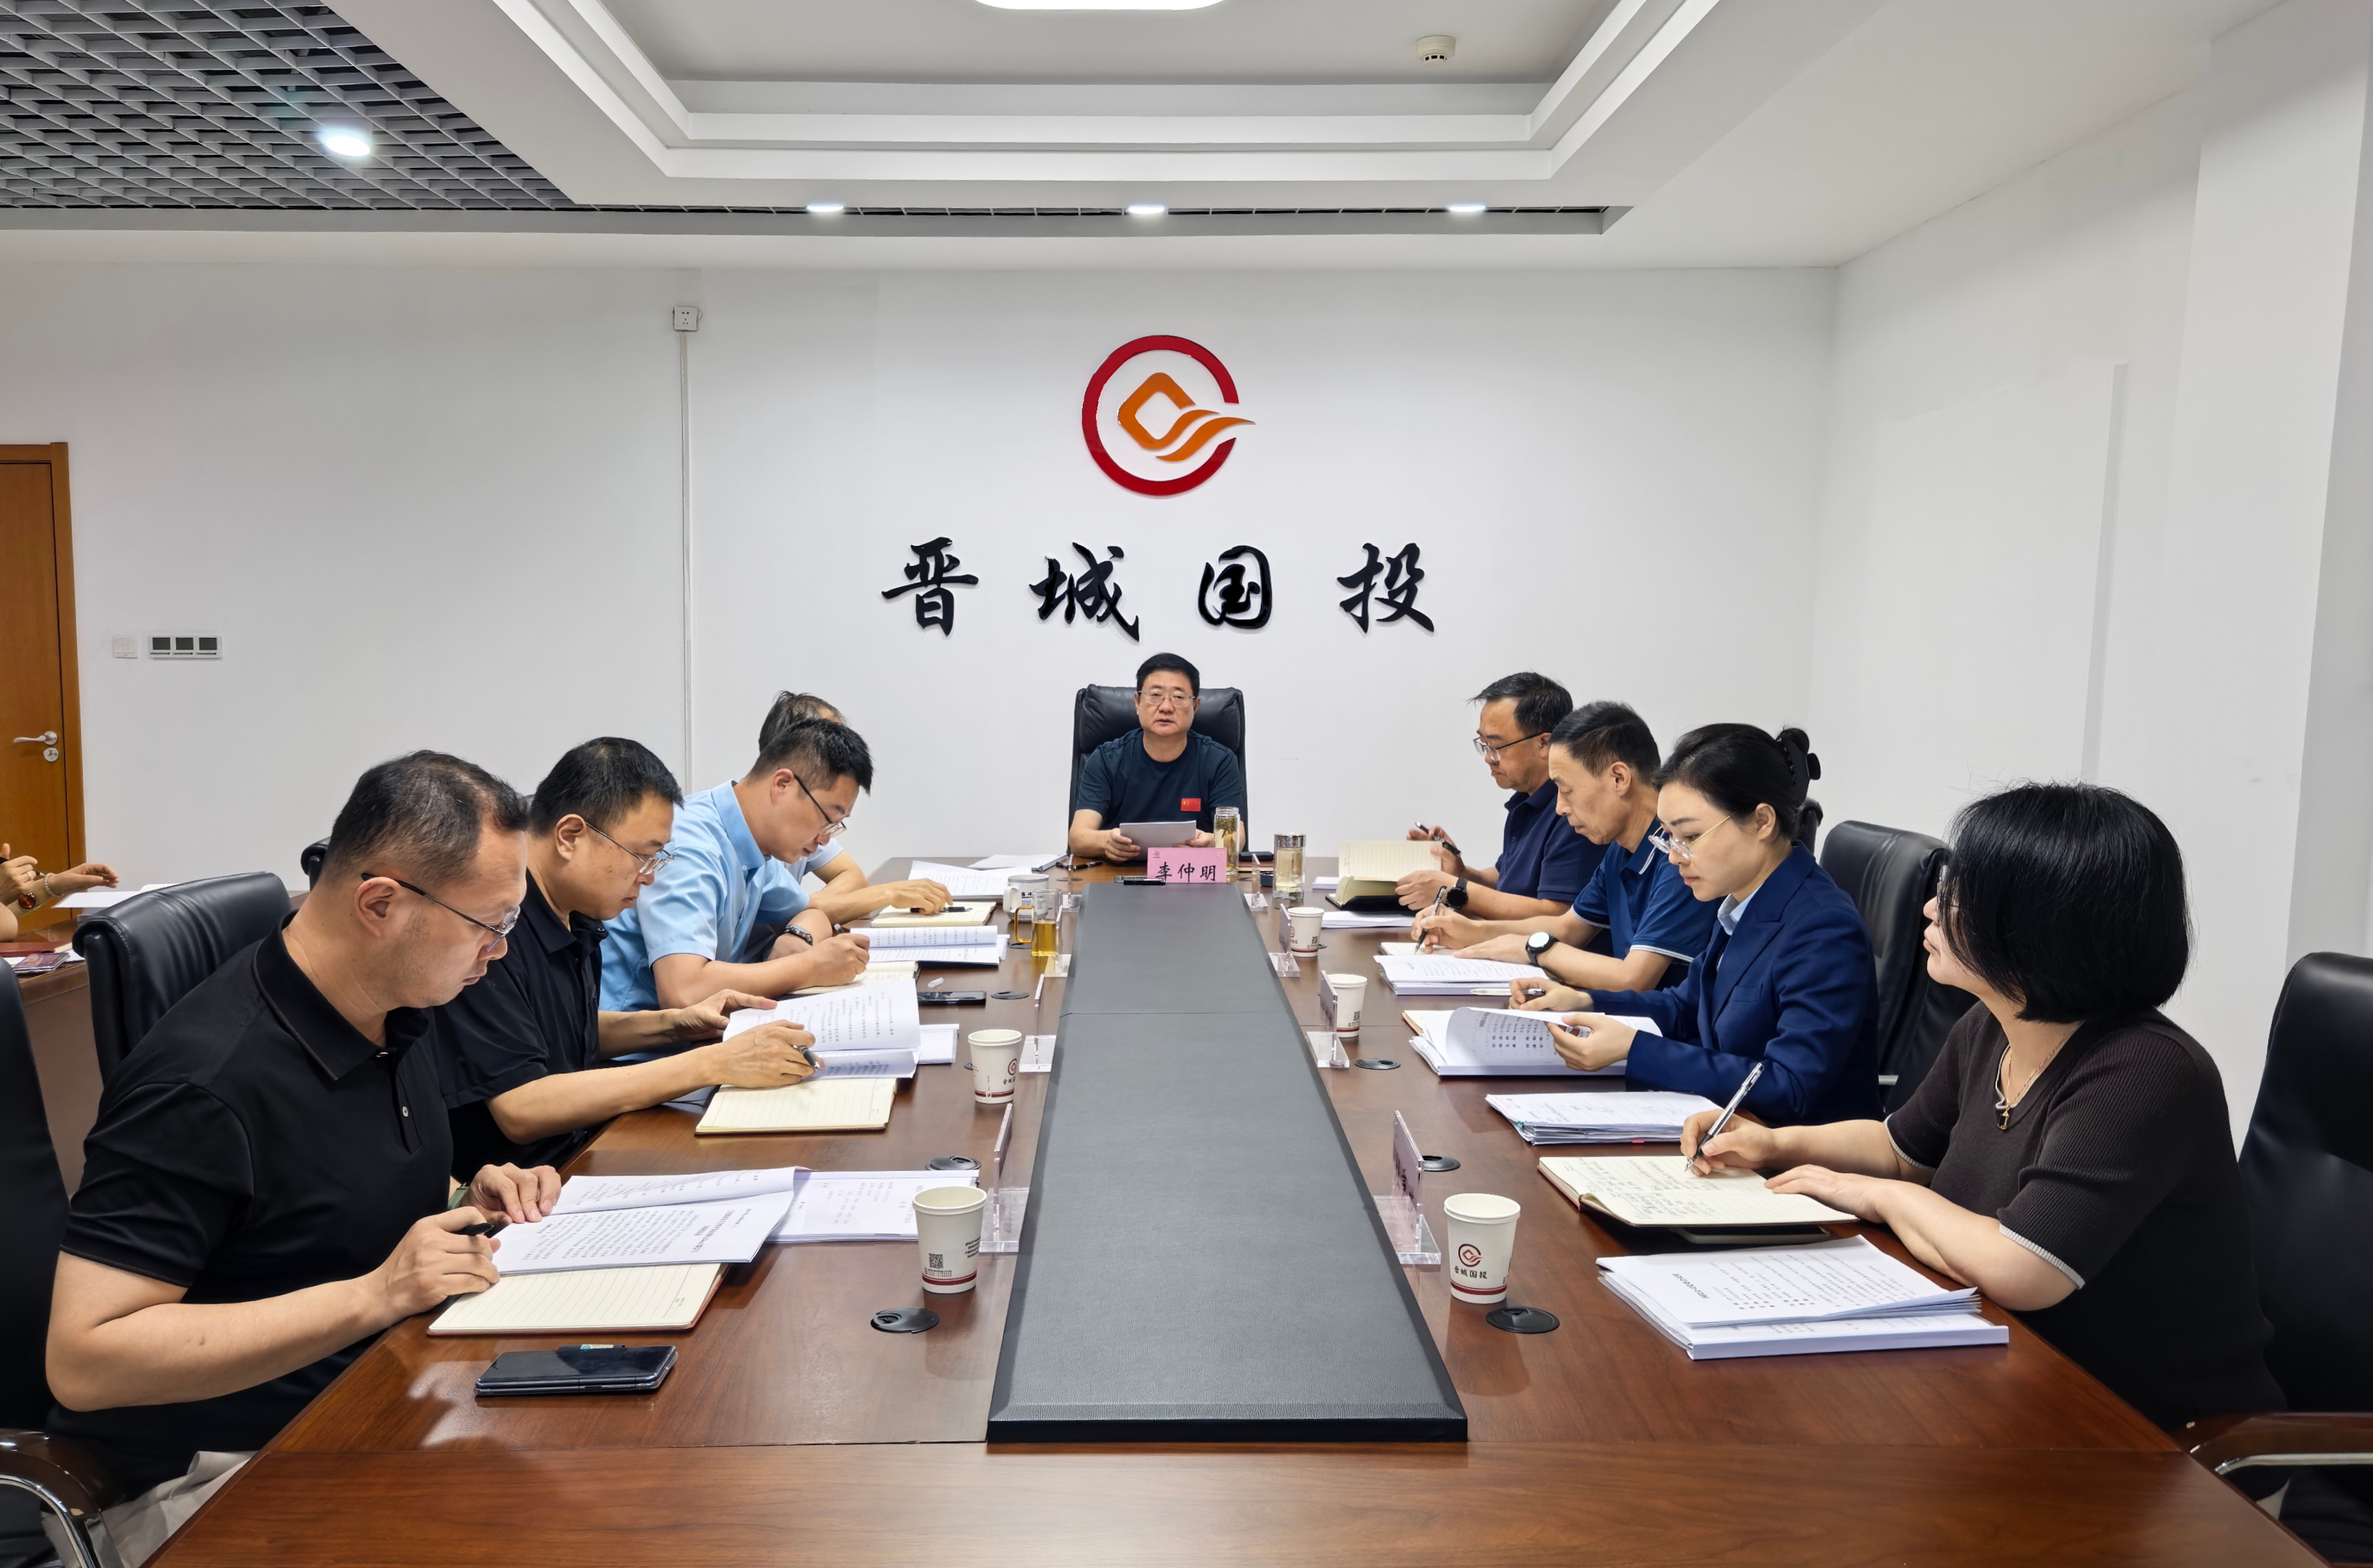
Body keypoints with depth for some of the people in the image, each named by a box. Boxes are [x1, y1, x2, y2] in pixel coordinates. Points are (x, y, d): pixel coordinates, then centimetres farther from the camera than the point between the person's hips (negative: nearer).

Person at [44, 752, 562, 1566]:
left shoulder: (393, 1023, 5)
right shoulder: (207, 1079, -22)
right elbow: (83, 1358, -23)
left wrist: (468, 1206, 0)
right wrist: (374, 1295, -27)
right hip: (223, 1466, -8)